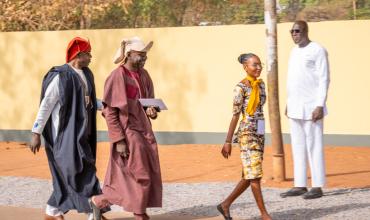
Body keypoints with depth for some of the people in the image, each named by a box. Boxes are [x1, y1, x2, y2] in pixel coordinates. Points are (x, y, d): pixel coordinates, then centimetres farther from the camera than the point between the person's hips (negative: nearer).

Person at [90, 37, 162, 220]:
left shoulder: (143, 75, 8)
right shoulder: (117, 77, -14)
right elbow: (109, 112, -15)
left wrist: (151, 111, -6)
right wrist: (119, 140, -18)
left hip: (144, 131, 7)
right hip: (127, 131, -7)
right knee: (140, 176, -6)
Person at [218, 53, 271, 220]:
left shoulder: (260, 85, 11)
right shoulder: (241, 87, -10)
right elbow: (235, 115, -10)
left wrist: (259, 135, 18)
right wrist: (228, 142, -9)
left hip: (259, 134, 8)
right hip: (246, 134, -8)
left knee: (250, 176, 10)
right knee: (254, 174, -6)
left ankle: (225, 205, 22)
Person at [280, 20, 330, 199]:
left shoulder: (317, 51, -10)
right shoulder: (295, 51, 14)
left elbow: (324, 80, -14)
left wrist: (320, 106, -20)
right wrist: (288, 103, 17)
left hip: (311, 107, -8)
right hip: (295, 108, 8)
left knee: (314, 146, -5)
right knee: (298, 146, 9)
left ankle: (317, 187, -1)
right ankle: (300, 185, 13)